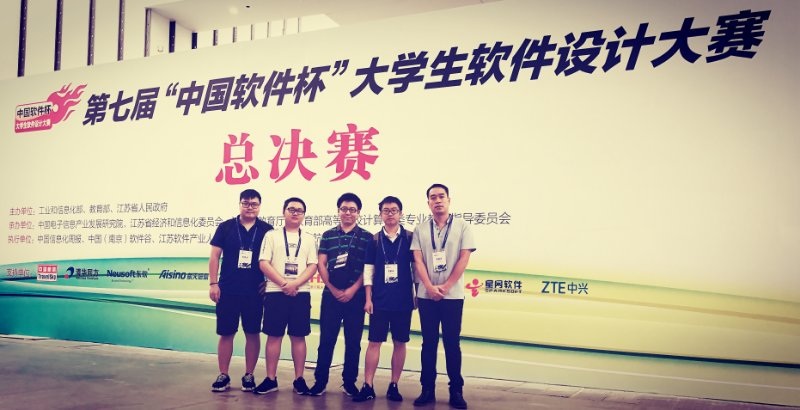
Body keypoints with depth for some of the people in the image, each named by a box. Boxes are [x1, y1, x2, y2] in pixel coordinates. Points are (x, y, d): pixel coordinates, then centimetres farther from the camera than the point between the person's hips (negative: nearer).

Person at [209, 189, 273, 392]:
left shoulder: (267, 230, 2)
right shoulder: (226, 227, 2)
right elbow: (215, 256, 1)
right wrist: (213, 283, -5)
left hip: (255, 291, 0)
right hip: (228, 290, 0)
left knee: (253, 333, 6)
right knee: (226, 333, 5)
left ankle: (249, 376, 17)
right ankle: (223, 376, 16)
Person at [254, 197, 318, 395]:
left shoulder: (309, 239, 10)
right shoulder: (272, 235, 7)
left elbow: (312, 266, 2)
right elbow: (264, 263, -2)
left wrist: (295, 283, -14)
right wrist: (284, 284, -13)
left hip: (301, 293, 1)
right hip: (275, 292, -1)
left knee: (298, 336, 4)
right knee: (274, 335, 2)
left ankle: (299, 379, 11)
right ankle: (271, 379, 11)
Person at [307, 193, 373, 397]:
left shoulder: (366, 237, 3)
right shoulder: (328, 235, 8)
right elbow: (321, 264, 4)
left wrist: (353, 290, -10)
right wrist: (333, 289, -5)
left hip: (355, 296, -1)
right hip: (331, 295, 1)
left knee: (353, 341, 6)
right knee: (326, 340, 4)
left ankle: (349, 382, 17)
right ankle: (320, 381, 12)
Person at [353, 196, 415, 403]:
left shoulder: (410, 237, 1)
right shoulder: (375, 239, 4)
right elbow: (368, 270, 4)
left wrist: (416, 295, 3)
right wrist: (368, 299, 0)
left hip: (403, 300, 0)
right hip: (379, 300, 0)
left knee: (400, 343, 6)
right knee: (374, 341, 1)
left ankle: (393, 386, 17)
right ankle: (368, 386, 7)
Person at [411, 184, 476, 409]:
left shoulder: (462, 227, 2)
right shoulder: (420, 230, 7)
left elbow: (463, 259, -4)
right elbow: (418, 260, 1)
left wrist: (445, 287, -11)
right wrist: (430, 287, -12)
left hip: (452, 295, -2)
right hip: (426, 295, 2)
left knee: (452, 343, 2)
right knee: (428, 342, 7)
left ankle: (456, 390, 11)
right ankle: (427, 389, 14)